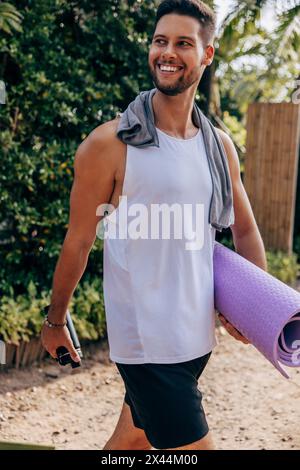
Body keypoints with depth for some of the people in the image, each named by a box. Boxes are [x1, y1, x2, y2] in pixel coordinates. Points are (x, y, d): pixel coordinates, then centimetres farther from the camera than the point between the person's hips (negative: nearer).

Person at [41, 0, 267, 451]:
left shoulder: (220, 145, 6)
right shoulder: (110, 143, -11)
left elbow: (245, 229, 16)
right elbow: (78, 242, -4)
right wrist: (55, 322, 5)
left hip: (197, 338, 6)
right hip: (149, 345, -6)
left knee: (130, 440, 19)